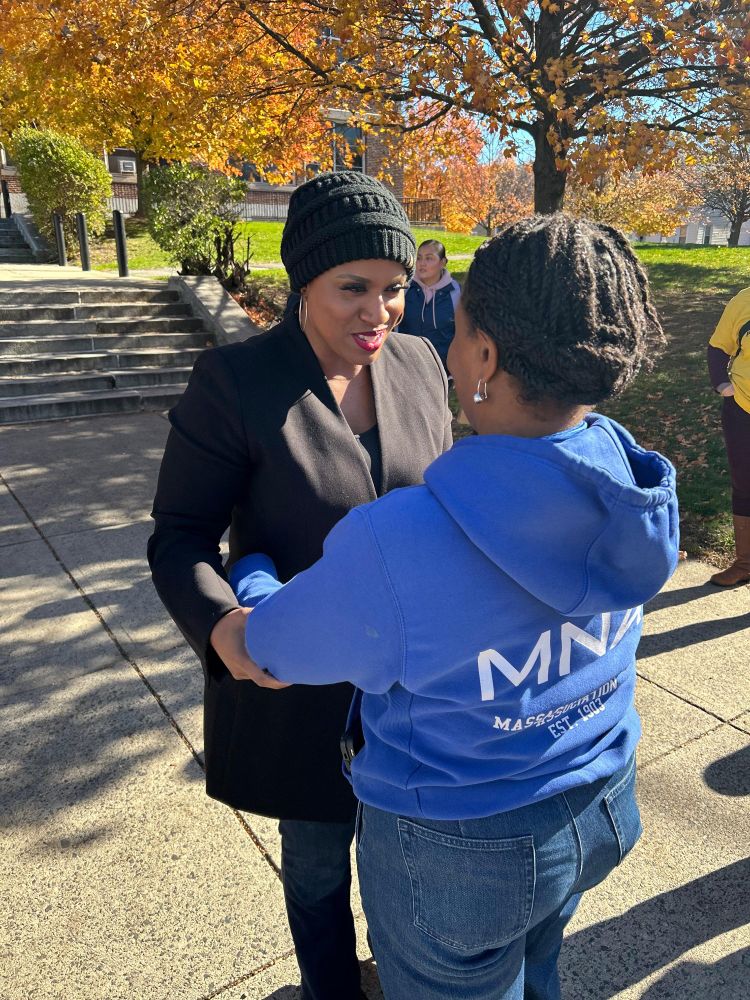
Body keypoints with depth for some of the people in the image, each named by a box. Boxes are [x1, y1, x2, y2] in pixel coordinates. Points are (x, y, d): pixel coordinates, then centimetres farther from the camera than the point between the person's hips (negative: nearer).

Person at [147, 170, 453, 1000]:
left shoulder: (420, 365, -6)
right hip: (297, 677, -3)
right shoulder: (233, 381, -20)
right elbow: (179, 537, -15)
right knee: (319, 859, 20)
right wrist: (221, 625, -34)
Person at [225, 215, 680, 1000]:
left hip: (462, 852, -5)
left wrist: (249, 573, 5)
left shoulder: (398, 547, -36)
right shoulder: (633, 486, -16)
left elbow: (273, 645, -16)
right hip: (601, 809, 5)